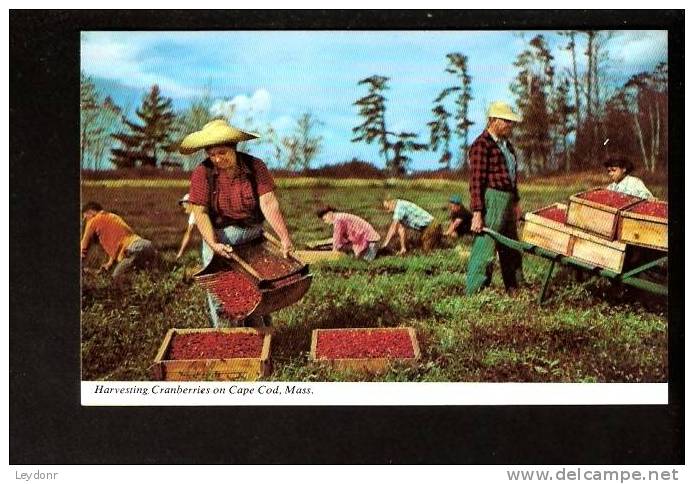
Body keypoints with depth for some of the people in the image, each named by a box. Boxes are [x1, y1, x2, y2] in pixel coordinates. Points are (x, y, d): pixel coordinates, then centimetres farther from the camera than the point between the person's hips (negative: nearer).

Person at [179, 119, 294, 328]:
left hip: (253, 236, 1)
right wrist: (213, 244, -28)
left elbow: (269, 203, -17)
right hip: (219, 237, -1)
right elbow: (200, 212, -15)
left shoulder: (255, 167, -9)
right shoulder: (202, 173, -11)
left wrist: (284, 237, -27)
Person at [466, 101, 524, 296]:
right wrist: (477, 213, -22)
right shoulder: (482, 145, -13)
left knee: (511, 249, 19)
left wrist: (516, 201, 23)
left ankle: (514, 287, 32)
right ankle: (473, 293, -4)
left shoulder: (506, 145, 16)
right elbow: (476, 182, -18)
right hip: (491, 201, -10)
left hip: (507, 201, 10)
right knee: (484, 249, -9)